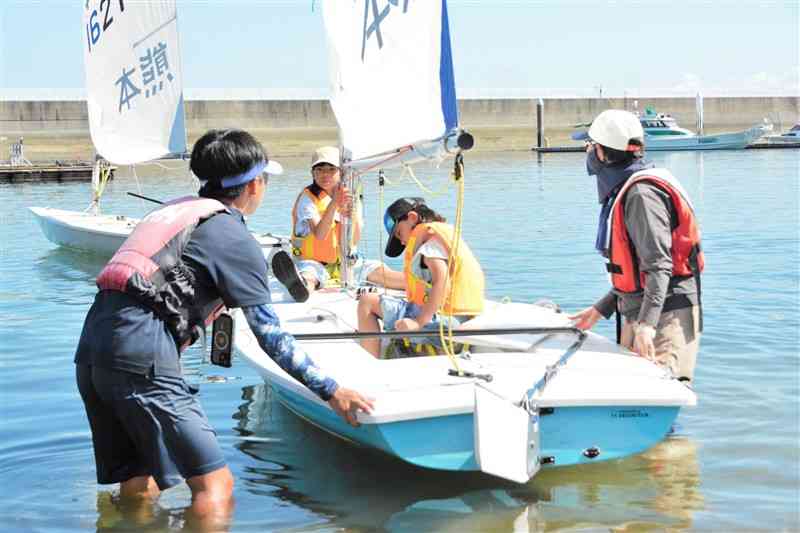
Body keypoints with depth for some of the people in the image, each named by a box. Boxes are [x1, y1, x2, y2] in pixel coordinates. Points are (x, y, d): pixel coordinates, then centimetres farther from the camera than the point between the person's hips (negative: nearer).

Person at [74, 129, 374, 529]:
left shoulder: (177, 209, 24)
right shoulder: (233, 234, 1)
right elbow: (270, 334, 1)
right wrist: (331, 391, 6)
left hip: (92, 345, 9)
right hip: (141, 354, -9)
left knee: (137, 488, 18)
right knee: (215, 486, -4)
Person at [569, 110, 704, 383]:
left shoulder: (642, 193, -15)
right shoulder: (625, 191, 16)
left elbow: (659, 265, -24)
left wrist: (647, 324, -31)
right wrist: (600, 309, 22)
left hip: (665, 316, -10)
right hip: (640, 316, 10)